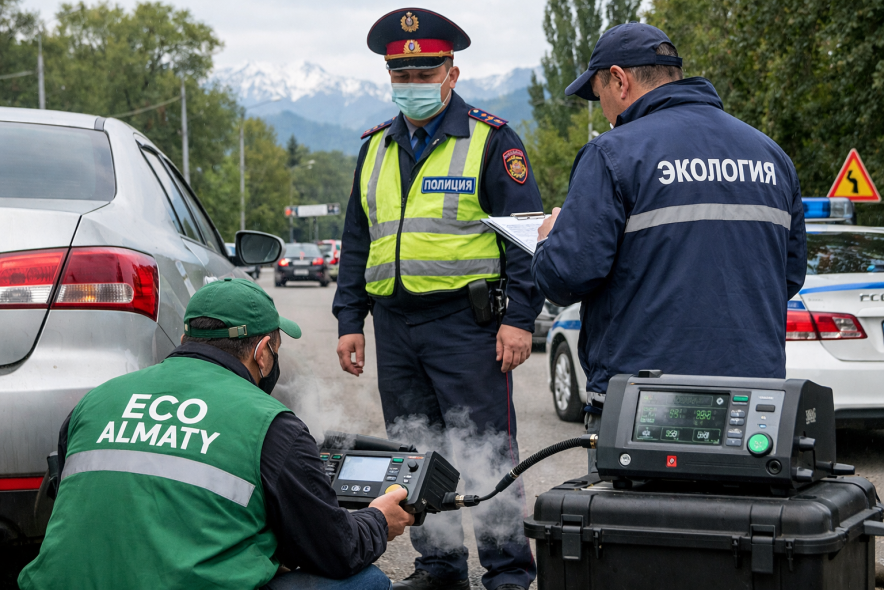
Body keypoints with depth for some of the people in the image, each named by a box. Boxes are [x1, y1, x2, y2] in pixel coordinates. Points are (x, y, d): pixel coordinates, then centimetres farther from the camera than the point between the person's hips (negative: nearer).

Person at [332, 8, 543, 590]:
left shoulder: (491, 140, -1)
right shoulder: (376, 148, 16)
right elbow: (356, 242, 21)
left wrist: (519, 318, -13)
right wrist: (350, 320, 14)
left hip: (466, 322, -6)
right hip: (395, 324, 6)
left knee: (486, 454, -4)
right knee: (416, 457, 11)